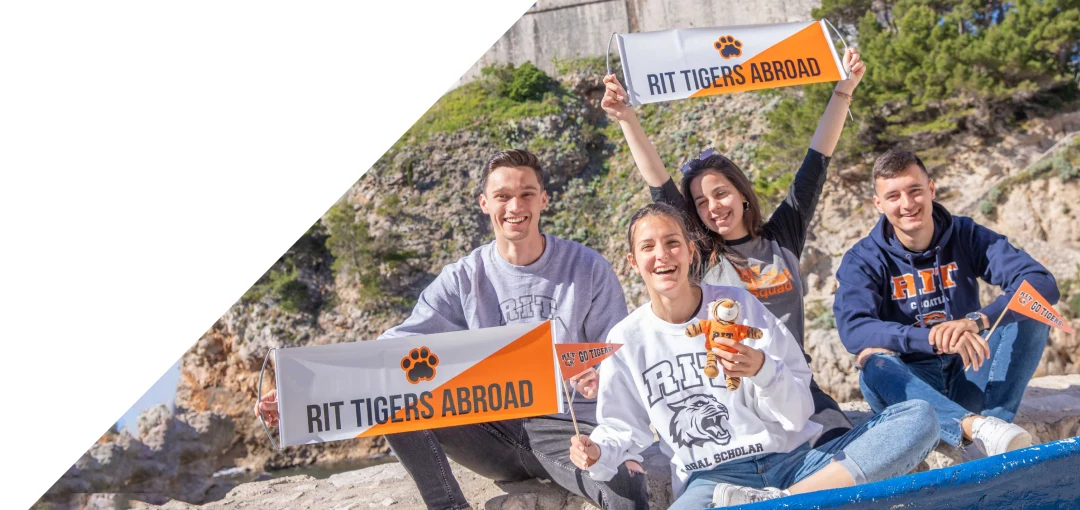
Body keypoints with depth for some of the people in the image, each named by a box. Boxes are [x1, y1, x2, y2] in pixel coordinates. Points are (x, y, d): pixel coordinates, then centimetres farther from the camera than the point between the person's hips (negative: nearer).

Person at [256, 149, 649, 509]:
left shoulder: (589, 269, -1)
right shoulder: (463, 279, 2)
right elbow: (397, 347, -5)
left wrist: (603, 378, -26)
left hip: (571, 429, -3)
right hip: (493, 430, 3)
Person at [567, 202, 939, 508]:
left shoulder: (738, 305, 4)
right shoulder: (626, 340, 7)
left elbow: (798, 411, 2)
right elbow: (622, 427, 11)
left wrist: (762, 370, -19)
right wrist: (599, 453, -12)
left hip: (792, 458, 3)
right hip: (712, 478, -2)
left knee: (919, 418, -19)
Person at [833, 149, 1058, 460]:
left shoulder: (968, 237, -2)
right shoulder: (863, 260, -8)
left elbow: (1044, 285, -16)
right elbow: (852, 329, -26)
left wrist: (977, 321, -35)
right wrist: (934, 338, -41)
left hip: (968, 376, 3)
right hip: (911, 383, -2)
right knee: (872, 361, -33)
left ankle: (990, 431, -34)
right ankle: (976, 427, -52)